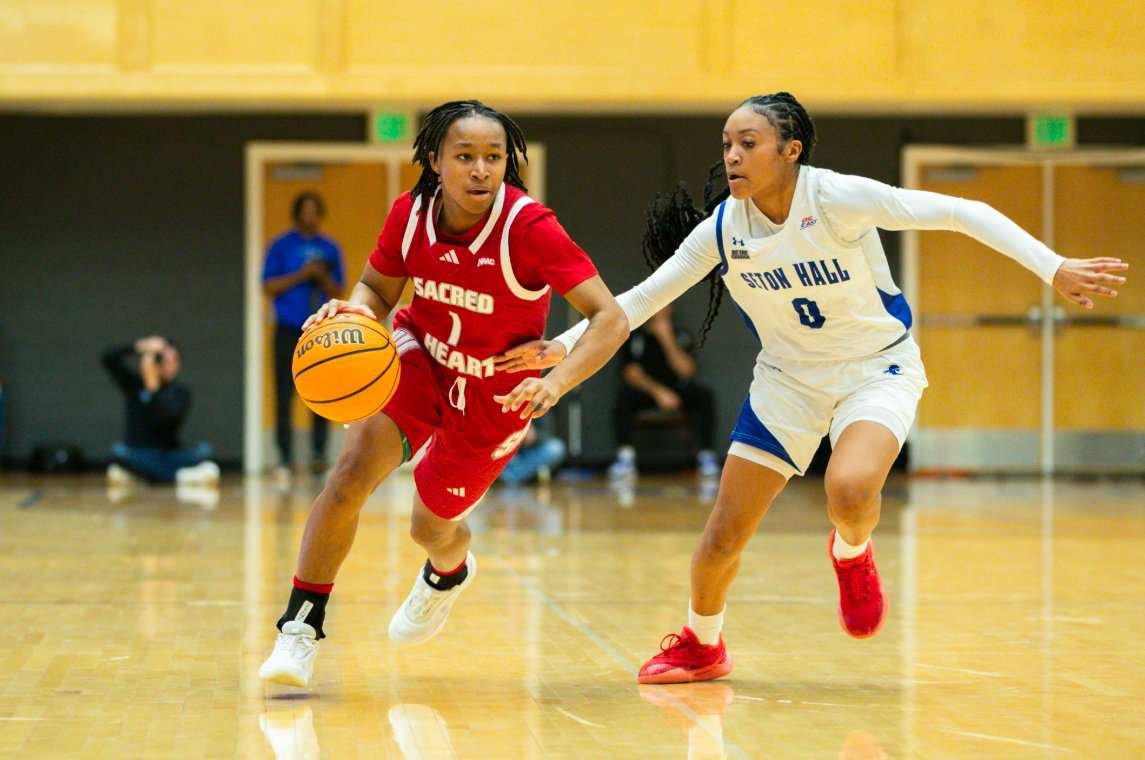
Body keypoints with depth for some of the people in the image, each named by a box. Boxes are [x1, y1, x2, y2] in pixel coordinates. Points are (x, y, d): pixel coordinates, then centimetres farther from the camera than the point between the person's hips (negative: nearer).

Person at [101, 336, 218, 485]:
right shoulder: (134, 384, 5)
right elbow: (108, 357, -6)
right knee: (119, 451, -34)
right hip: (137, 457, 0)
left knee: (203, 451, -25)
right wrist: (140, 346, -17)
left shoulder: (181, 392, 1)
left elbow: (167, 417, -19)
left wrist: (152, 386, -24)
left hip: (168, 456, 0)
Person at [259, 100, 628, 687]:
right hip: (420, 358, 2)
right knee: (348, 477, -22)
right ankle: (300, 629, -8)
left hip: (495, 396, -2)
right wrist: (356, 309, -24)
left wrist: (556, 382, -47)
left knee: (430, 527, 15)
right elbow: (378, 288, 0)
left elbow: (611, 318, -32)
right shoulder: (411, 213, -17)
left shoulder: (529, 228, -30)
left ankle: (449, 572, 56)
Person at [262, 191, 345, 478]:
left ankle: (318, 454, 5)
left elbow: (337, 292, 13)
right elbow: (269, 286, -1)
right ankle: (285, 458, 0)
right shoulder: (281, 246, 4)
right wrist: (301, 275, -11)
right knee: (284, 396, -5)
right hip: (289, 332, -2)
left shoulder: (329, 249, 12)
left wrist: (323, 278, -7)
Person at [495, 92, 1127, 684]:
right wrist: (564, 345, -9)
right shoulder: (721, 229, -11)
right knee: (722, 538, 0)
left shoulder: (837, 198, -23)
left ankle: (852, 555, 4)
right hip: (788, 379, 4)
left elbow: (961, 214, -21)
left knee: (849, 490, -34)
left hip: (878, 367, -4)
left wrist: (1054, 268, -26)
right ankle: (700, 645, 30)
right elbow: (646, 296, 1)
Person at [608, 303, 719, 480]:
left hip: (675, 391, 1)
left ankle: (706, 457, -26)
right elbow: (631, 373, -11)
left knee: (704, 395, -28)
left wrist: (667, 339, -19)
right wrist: (658, 391, -26)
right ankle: (625, 456, -34)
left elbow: (686, 371, -12)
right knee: (624, 394, -34)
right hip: (644, 392, -1)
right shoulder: (633, 337, -1)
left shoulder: (680, 336, 2)